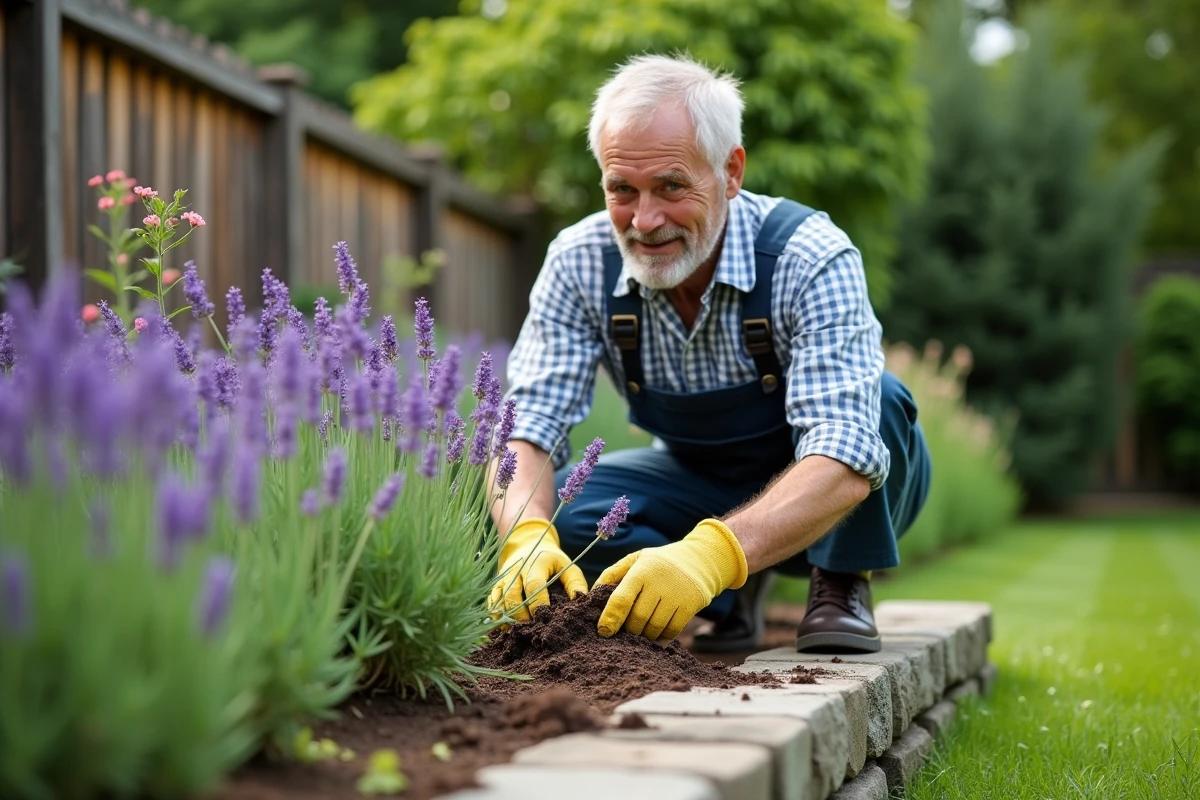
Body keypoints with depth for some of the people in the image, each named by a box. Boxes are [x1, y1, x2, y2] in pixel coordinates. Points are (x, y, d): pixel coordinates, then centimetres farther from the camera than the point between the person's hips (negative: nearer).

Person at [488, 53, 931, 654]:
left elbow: (846, 463, -42)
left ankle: (841, 582, -9)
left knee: (875, 396, -35)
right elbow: (523, 427, -21)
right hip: (702, 484, 3)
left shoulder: (812, 260, -31)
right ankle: (735, 597, -1)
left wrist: (712, 554, -59)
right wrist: (528, 537, -45)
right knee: (555, 508, -25)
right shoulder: (580, 263, -19)